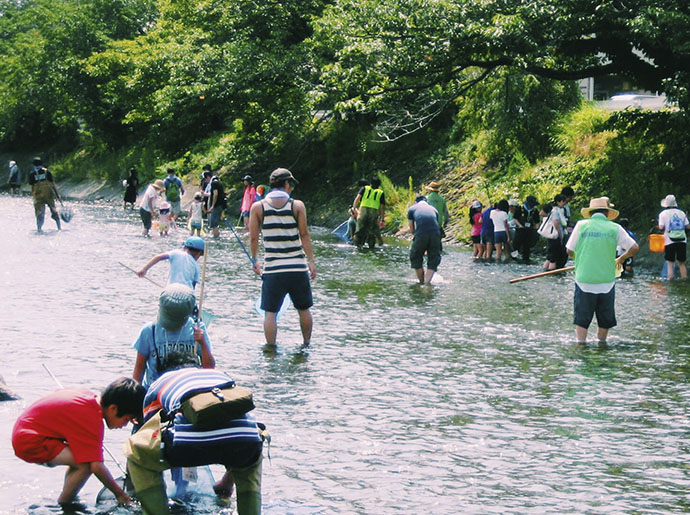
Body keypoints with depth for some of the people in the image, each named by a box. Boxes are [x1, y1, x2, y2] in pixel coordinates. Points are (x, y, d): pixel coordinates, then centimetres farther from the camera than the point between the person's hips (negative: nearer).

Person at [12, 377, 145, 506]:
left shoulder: (90, 396, 5)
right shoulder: (92, 421, -23)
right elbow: (96, 466, -25)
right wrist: (119, 493, -14)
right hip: (31, 443, -10)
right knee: (86, 464, -21)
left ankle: (67, 500, 21)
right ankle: (63, 504, -3)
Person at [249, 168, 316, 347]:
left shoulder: (257, 207, -1)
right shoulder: (297, 205, -2)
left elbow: (253, 238, 2)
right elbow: (304, 235, -3)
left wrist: (254, 260, 15)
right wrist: (311, 261, 2)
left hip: (272, 269, -1)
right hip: (298, 268, 1)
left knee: (270, 312, 5)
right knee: (303, 309, 17)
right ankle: (307, 344, 27)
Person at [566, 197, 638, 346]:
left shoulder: (581, 225, -1)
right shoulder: (615, 228, 0)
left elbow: (570, 251, 2)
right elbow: (634, 248, 2)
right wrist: (621, 259, 19)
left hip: (584, 279, 0)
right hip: (607, 281, 0)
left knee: (582, 317, 8)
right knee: (605, 317, 17)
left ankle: (581, 344, 3)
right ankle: (602, 342, 25)